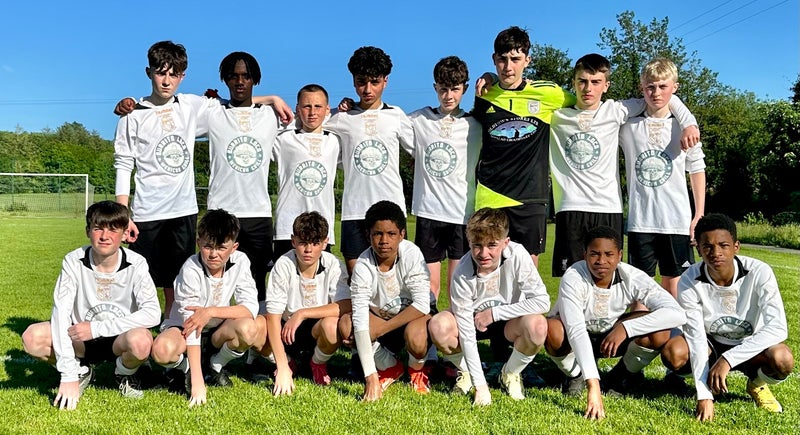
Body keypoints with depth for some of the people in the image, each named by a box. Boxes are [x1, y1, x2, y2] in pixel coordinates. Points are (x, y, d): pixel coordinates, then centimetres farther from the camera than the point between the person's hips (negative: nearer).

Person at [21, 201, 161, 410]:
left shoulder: (136, 264, -16)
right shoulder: (74, 262, -14)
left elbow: (152, 313, -24)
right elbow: (60, 312, -20)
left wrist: (96, 328, -25)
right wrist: (68, 376, -27)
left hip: (119, 339, -2)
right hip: (81, 340, 2)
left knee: (141, 340, -36)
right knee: (33, 337, -23)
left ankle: (126, 374, 1)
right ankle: (81, 371, 6)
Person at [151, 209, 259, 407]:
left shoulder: (240, 262, -14)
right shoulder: (191, 270, -27)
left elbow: (251, 308, -19)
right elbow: (191, 322, -34)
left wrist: (211, 311, -35)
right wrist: (197, 382, -40)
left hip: (217, 332, 3)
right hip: (184, 329, -3)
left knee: (248, 328, -31)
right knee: (162, 349, -37)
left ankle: (214, 366, 0)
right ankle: (181, 367, 1)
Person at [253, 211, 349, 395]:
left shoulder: (333, 265, -15)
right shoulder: (283, 265, -18)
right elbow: (273, 316, -22)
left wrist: (302, 313, -30)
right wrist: (283, 368, -29)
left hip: (316, 332, 0)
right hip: (285, 332, 1)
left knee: (332, 325, -35)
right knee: (256, 326, -30)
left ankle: (318, 364, 2)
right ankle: (288, 362, 4)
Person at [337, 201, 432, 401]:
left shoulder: (411, 254, -25)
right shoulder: (363, 266, -25)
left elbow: (421, 304, -26)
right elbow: (360, 319, -31)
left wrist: (378, 330, -29)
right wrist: (371, 377, -37)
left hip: (414, 317, -2)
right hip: (380, 317, 2)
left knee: (414, 334, -35)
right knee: (346, 324, -25)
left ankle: (417, 371, 3)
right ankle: (389, 367, 1)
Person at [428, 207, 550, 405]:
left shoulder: (517, 255, -27)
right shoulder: (462, 274, -28)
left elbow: (542, 301, -27)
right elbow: (466, 331, -26)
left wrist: (495, 312, -25)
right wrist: (480, 385, -27)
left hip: (509, 323, 0)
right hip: (474, 321, 0)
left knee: (537, 325, -34)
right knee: (439, 326, -31)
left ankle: (510, 374, -2)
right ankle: (466, 371, 2)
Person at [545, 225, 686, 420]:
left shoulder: (632, 278, -24)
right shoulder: (573, 278, -32)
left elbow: (677, 314, -31)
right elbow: (576, 331, -43)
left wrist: (625, 328, -38)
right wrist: (593, 386, -53)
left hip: (613, 336, 2)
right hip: (575, 342, -2)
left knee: (660, 332, -27)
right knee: (552, 330, -38)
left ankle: (624, 375, 5)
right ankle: (575, 375, -2)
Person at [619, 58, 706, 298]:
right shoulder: (628, 125, 3)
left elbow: (697, 170, 9)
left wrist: (699, 215, 5)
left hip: (677, 219, 0)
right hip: (640, 221, 0)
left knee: (673, 283, 6)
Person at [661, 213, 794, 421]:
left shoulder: (759, 272, -25)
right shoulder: (689, 282, -24)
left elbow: (778, 328, -30)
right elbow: (696, 337, -25)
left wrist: (727, 359, -38)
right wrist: (704, 396, -33)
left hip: (750, 346, 0)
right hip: (711, 344, 1)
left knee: (782, 359, -34)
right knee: (673, 353, -30)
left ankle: (757, 384, 3)